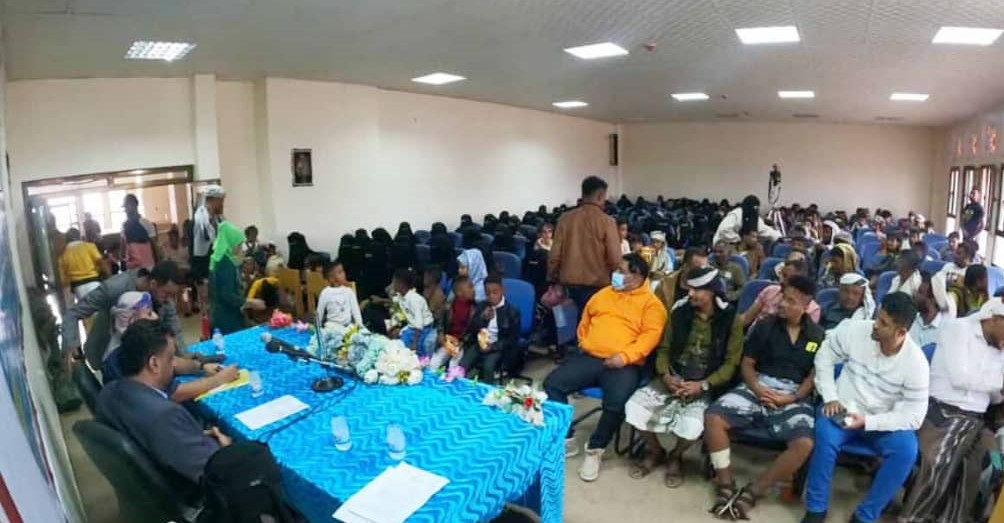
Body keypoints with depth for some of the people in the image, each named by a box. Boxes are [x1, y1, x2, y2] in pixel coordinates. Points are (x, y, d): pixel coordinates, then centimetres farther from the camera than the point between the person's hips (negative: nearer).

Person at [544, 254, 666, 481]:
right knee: (552, 383, -15)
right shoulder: (604, 294, 19)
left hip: (623, 365, -4)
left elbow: (650, 335, -9)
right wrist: (584, 343, 12)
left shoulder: (651, 303, 3)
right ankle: (566, 439, 1)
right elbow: (585, 320, 29)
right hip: (589, 357, 5)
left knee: (616, 403, -32)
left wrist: (625, 356, -21)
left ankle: (595, 448, -3)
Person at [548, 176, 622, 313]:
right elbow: (615, 259, -11)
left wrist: (552, 279, 13)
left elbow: (555, 254, 0)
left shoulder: (565, 218, -1)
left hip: (569, 283, 4)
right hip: (596, 284, -3)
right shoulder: (607, 221, -10)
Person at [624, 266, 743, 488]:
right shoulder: (679, 311, 3)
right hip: (673, 377, 3)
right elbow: (664, 348, 7)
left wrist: (703, 385, -19)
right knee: (634, 406, -18)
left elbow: (731, 363, -7)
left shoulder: (731, 320, -5)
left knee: (692, 425, -31)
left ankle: (675, 456, 8)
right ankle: (655, 452, 12)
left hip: (706, 384, -3)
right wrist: (666, 375, -11)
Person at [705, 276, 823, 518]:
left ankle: (752, 491, -15)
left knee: (804, 444, -31)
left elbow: (815, 375, 3)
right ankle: (726, 485, -11)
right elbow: (746, 364, 9)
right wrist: (757, 389, -11)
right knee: (713, 417, -25)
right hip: (758, 387, 1)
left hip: (794, 398, -1)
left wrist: (791, 398, -13)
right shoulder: (765, 326, 8)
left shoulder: (818, 335, 8)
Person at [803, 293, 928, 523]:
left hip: (882, 421, 1)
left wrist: (868, 421, -25)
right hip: (843, 409, 0)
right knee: (825, 435, -32)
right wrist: (830, 398, -11)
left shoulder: (916, 362, -15)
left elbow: (914, 416, -13)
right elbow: (824, 356, -2)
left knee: (907, 450, -29)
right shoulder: (855, 330, -14)